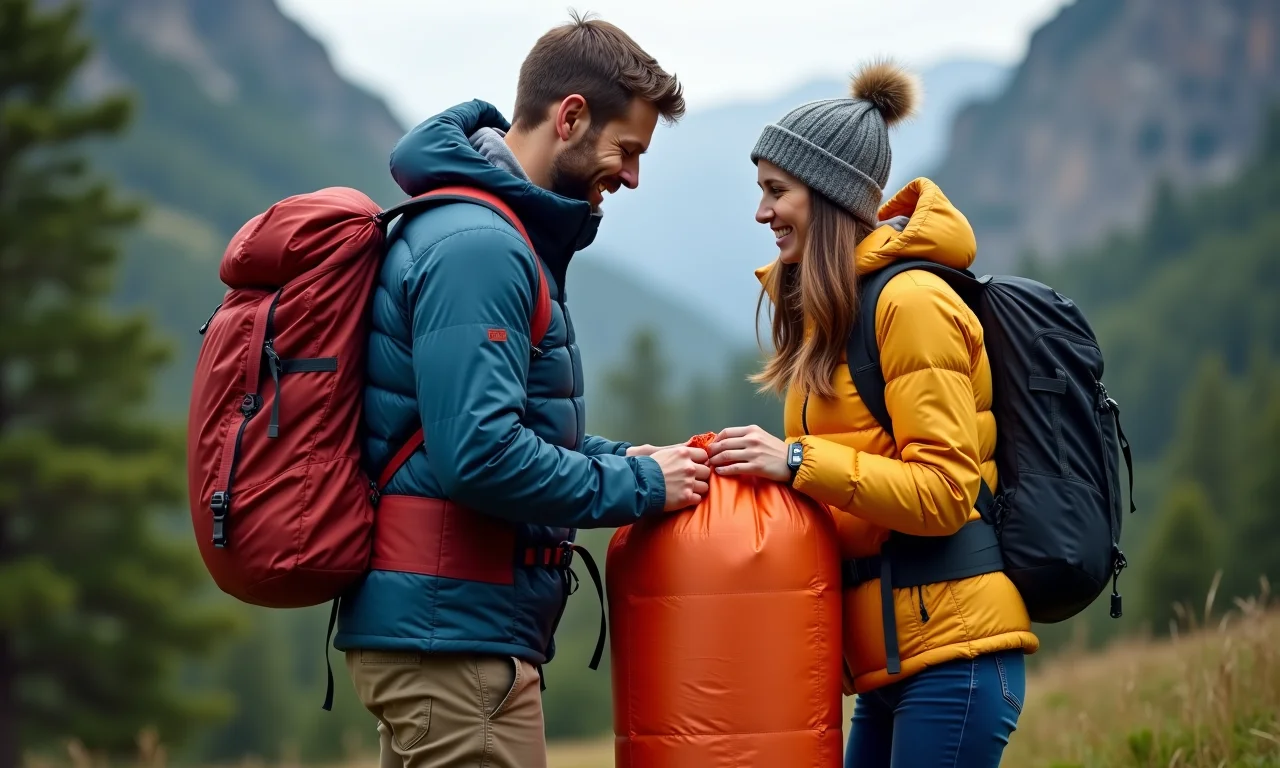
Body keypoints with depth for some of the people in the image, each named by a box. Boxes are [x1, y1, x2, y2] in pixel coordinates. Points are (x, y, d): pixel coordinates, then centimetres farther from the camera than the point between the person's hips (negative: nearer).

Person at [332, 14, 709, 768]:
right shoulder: (478, 248, -17)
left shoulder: (495, 233, 17)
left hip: (429, 627, 11)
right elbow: (480, 456, -25)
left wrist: (619, 458, 10)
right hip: (455, 631, -11)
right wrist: (637, 486, -14)